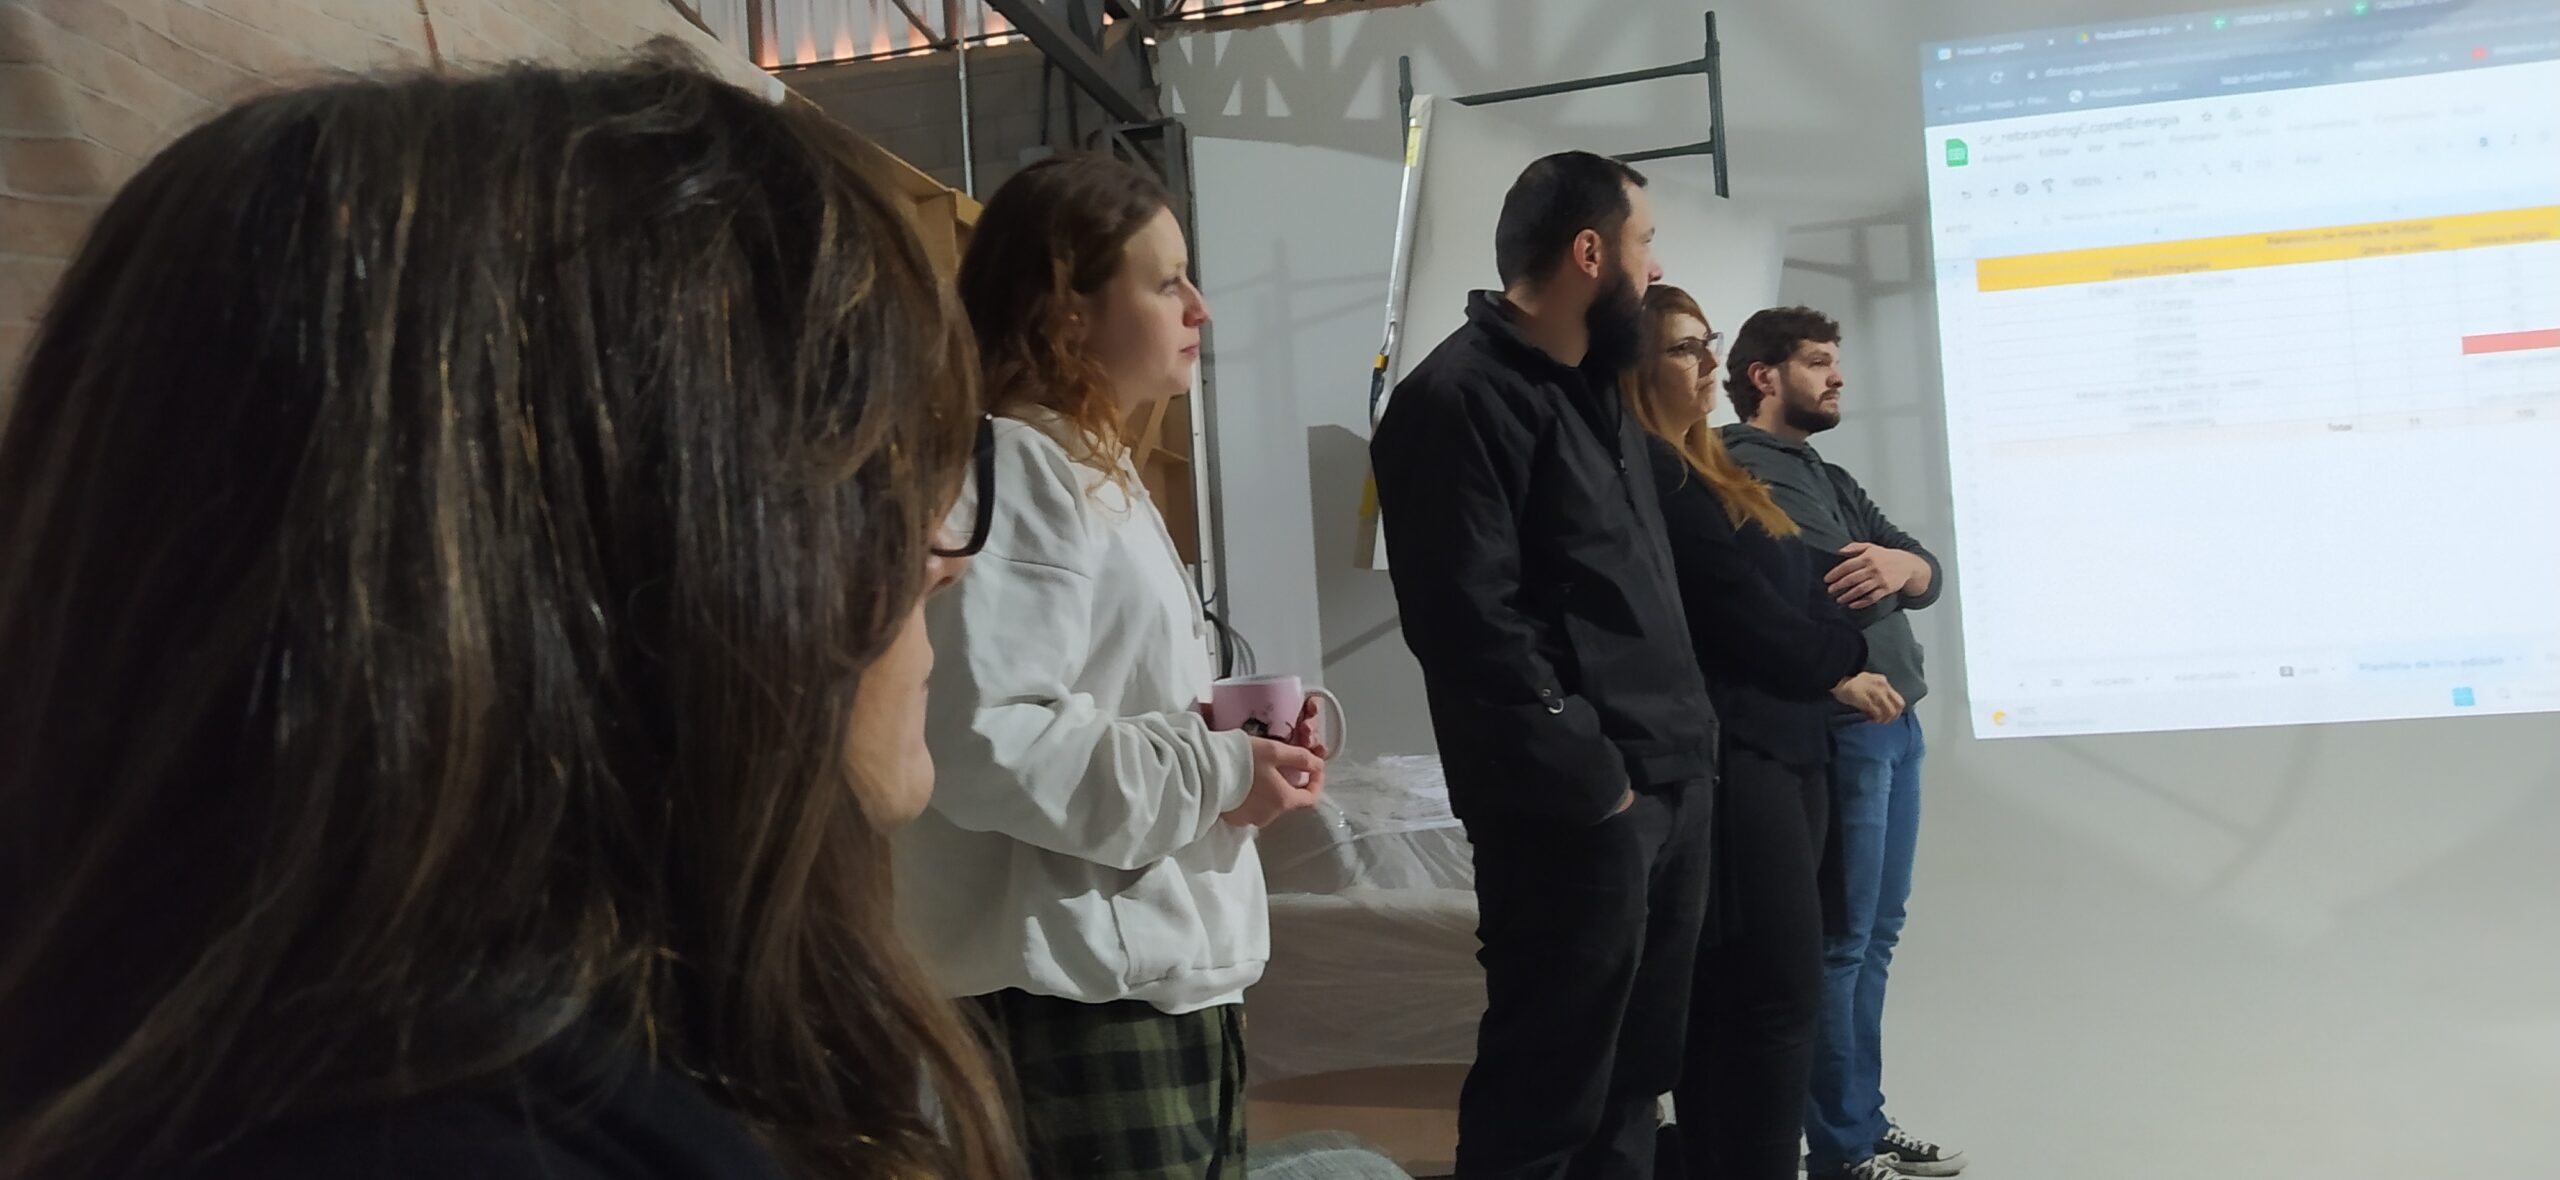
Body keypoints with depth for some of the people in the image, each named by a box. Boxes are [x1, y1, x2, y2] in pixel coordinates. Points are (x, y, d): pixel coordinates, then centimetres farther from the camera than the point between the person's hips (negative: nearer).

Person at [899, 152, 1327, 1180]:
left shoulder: (1093, 470, 17)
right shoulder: (1014, 471, -17)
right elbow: (987, 746, -28)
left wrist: (1233, 729, 8)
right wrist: (1217, 777, -19)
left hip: (1173, 965, 10)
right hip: (1081, 993, -10)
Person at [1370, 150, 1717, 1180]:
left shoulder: (1597, 391, 18)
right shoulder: (1459, 399, -12)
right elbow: (1474, 627, -20)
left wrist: (1686, 743, 11)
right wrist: (1589, 779, -16)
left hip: (1670, 787, 9)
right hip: (1578, 809, -9)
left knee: (1631, 1078, 17)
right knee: (1548, 1096, 0)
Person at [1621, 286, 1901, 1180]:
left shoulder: (1704, 468, 22)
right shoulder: (1644, 471, -10)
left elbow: (1793, 593, 16)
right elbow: (1741, 612, -13)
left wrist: (1839, 664, -2)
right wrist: (1836, 668, 2)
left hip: (1780, 743, 9)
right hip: (1729, 753, -9)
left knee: (1728, 1000, 10)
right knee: (1777, 994, -9)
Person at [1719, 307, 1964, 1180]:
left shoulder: (1833, 479, 22)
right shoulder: (1743, 468, -6)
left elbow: (1927, 573, 6)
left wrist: (1903, 566, -14)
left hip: (1896, 723, 9)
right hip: (1836, 729, -9)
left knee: (1875, 937, 13)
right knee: (1838, 944, -3)